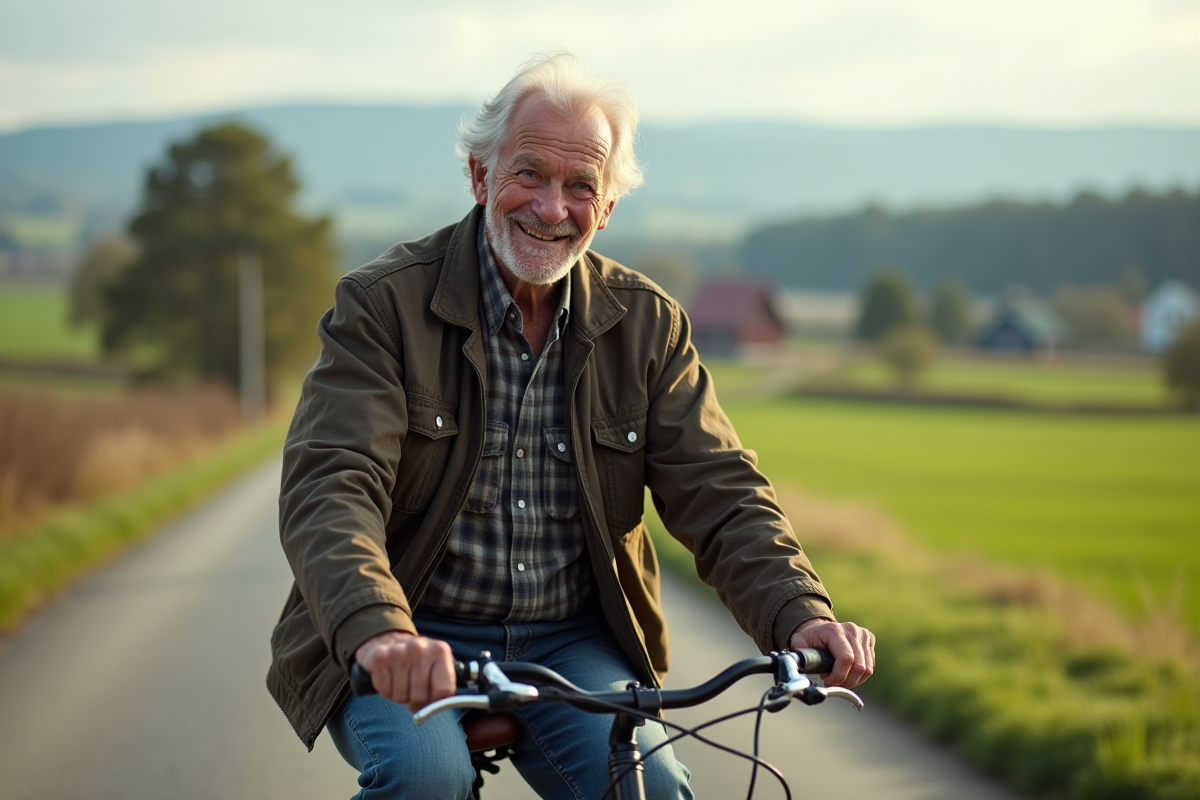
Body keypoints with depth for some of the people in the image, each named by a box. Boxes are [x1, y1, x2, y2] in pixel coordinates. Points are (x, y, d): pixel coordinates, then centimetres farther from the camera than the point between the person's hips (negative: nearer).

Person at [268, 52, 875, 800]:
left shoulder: (647, 324, 2)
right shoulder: (384, 304, -9)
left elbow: (720, 492, -2)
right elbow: (328, 486, -21)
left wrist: (804, 618, -23)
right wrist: (377, 631, -42)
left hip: (570, 646, 3)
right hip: (408, 648, -3)